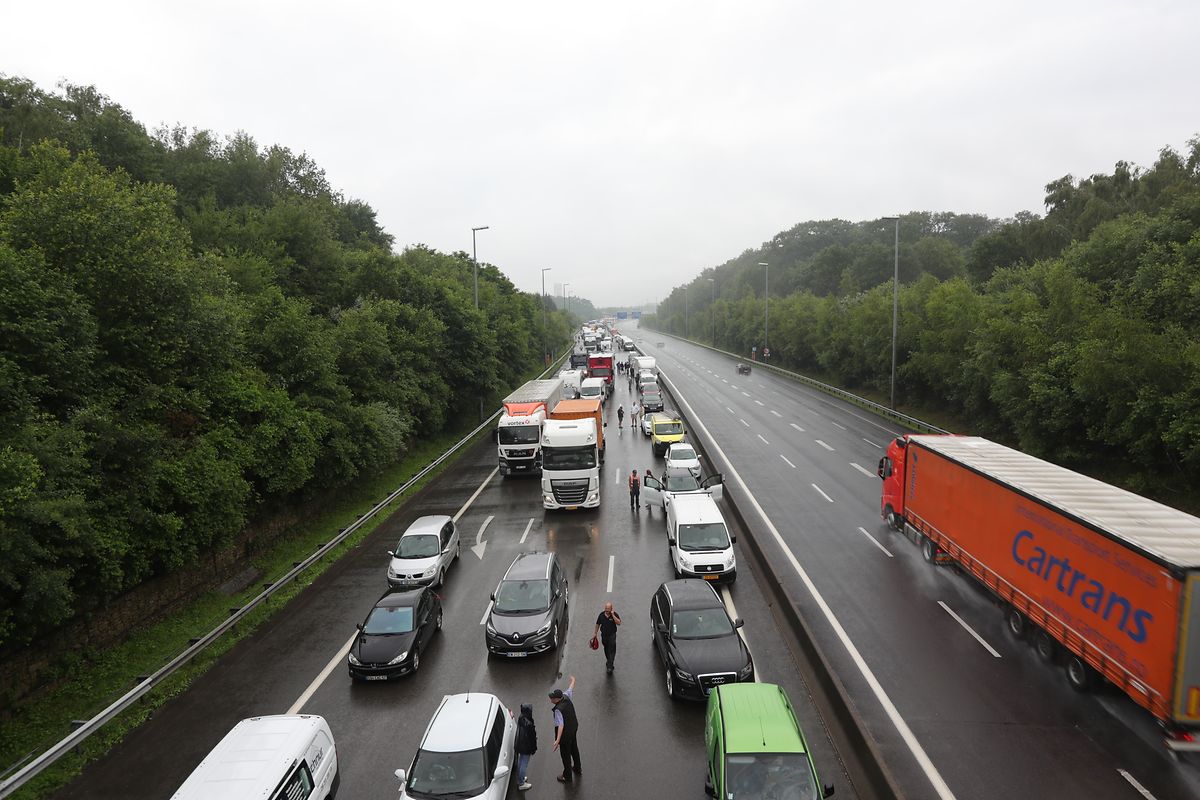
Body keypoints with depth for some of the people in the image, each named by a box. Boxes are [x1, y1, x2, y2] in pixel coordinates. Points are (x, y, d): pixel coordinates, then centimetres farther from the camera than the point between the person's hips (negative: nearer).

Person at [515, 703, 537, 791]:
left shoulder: (520, 719, -7)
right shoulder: (528, 724, -33)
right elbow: (531, 737, -23)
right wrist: (533, 748, -8)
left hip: (519, 745, 8)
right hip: (526, 747, -8)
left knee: (520, 762, 24)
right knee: (524, 764, 8)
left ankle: (520, 778, 42)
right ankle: (521, 784, 21)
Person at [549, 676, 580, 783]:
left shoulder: (558, 710, -36)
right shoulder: (566, 697, -15)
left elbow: (561, 725, -43)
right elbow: (570, 688, 6)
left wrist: (558, 740, -50)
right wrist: (573, 680, 26)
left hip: (565, 733, -8)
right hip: (574, 727, 8)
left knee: (565, 754, 13)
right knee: (574, 748, 29)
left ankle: (567, 777, 32)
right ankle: (577, 769, 50)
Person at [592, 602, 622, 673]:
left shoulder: (615, 614, -15)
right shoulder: (601, 615, -7)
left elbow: (619, 623, -29)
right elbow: (598, 624, 5)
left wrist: (613, 615, -33)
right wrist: (595, 633, 8)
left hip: (612, 635, -3)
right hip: (604, 635, 3)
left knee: (612, 651, -8)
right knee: (606, 650, 19)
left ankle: (609, 666, -6)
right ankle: (609, 661, 42)